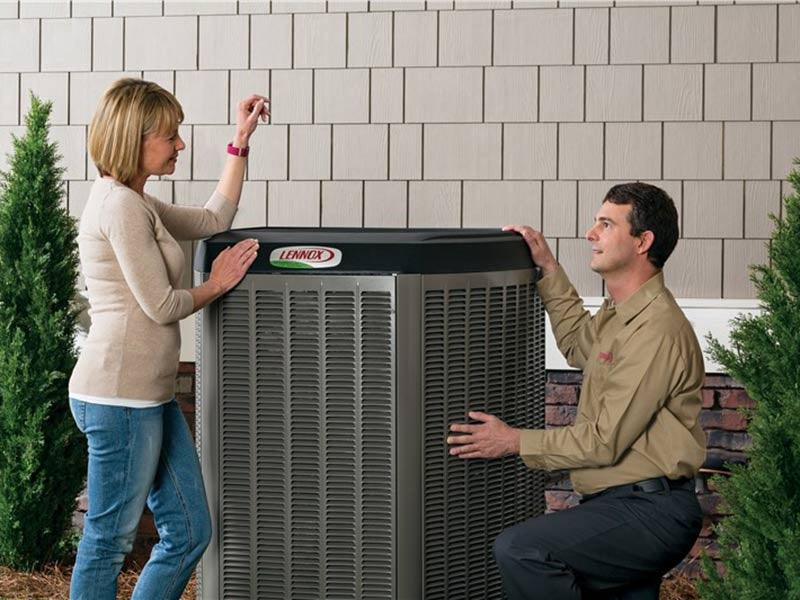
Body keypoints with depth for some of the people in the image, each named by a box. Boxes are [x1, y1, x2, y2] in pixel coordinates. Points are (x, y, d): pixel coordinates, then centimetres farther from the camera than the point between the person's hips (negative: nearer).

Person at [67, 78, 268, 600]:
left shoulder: (135, 203, 17)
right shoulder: (120, 206, -14)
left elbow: (213, 219, 27)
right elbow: (161, 306, -15)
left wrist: (241, 142, 24)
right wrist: (216, 286, 3)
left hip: (149, 396, 10)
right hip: (119, 398, -10)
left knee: (190, 532, 13)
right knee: (108, 542, -1)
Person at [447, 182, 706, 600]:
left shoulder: (656, 330, -19)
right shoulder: (620, 314, 14)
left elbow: (604, 442, -19)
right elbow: (579, 344, 37)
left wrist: (514, 442, -10)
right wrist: (548, 268, 28)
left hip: (649, 511, -11)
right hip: (624, 503, 11)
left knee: (519, 550, -26)